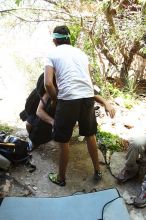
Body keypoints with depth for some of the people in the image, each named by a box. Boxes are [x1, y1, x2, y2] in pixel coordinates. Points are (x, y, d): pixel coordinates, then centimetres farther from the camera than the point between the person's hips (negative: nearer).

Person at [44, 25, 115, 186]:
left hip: (68, 99, -4)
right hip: (88, 96, 5)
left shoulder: (52, 54, 4)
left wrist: (55, 100, 8)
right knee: (90, 135, 22)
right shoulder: (80, 52, 19)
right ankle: (97, 171, 36)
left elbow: (48, 84, -8)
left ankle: (61, 178, 28)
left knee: (63, 141, 11)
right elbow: (86, 76, 17)